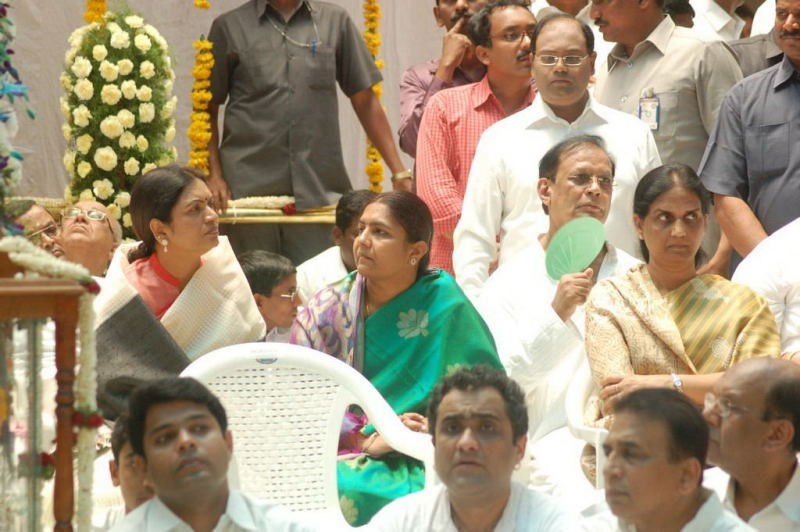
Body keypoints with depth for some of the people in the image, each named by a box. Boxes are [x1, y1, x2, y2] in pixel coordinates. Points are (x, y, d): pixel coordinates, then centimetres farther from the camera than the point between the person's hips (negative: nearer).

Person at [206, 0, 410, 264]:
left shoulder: (335, 21, 12)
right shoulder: (229, 27, 9)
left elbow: (365, 102, 13)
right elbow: (208, 108, 10)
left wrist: (399, 172, 6)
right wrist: (213, 175, -3)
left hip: (318, 192, 1)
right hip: (249, 190, -1)